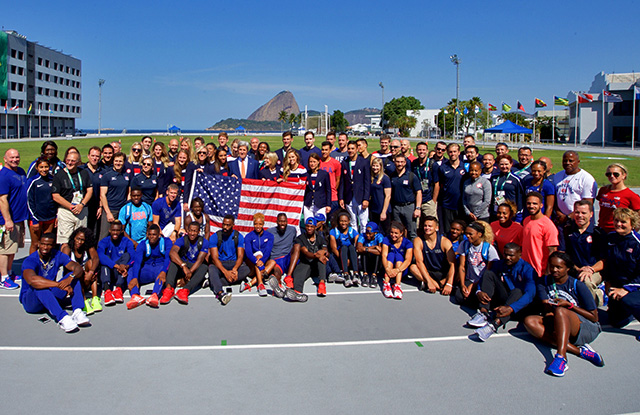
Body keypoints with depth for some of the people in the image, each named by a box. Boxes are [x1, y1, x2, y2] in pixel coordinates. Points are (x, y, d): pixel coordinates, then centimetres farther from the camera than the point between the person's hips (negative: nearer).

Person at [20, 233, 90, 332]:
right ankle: (62, 318, -51)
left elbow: (78, 268, -14)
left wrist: (70, 277, -38)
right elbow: (32, 280, -40)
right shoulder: (30, 261, -19)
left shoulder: (57, 255, -3)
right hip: (30, 301, -4)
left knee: (73, 276, -14)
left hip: (52, 296, 5)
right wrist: (59, 284, -44)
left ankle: (77, 312, -35)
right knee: (39, 287, -36)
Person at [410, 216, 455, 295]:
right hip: (426, 273, 1)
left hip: (443, 275, 0)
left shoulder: (445, 241, -11)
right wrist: (429, 281, -29)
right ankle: (441, 286, -26)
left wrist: (449, 284, -33)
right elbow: (419, 262, -18)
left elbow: (452, 264, -19)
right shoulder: (418, 240, -8)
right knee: (412, 267, -29)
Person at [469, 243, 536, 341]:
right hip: (502, 299, 5)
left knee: (518, 291, -37)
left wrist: (510, 308, -46)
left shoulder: (527, 269, -15)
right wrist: (479, 292, -23)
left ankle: (495, 324, -56)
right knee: (489, 274, -11)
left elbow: (530, 294, -29)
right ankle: (483, 313, -30)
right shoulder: (500, 264, 4)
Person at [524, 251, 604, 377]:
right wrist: (548, 313, -26)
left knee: (560, 311, -34)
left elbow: (594, 317, -3)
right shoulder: (543, 283, 8)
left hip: (586, 328, -5)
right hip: (558, 326, 5)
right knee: (529, 321, -22)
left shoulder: (577, 285, -3)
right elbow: (546, 307, -2)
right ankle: (579, 351, -32)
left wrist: (569, 305, -13)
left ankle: (560, 357, -53)